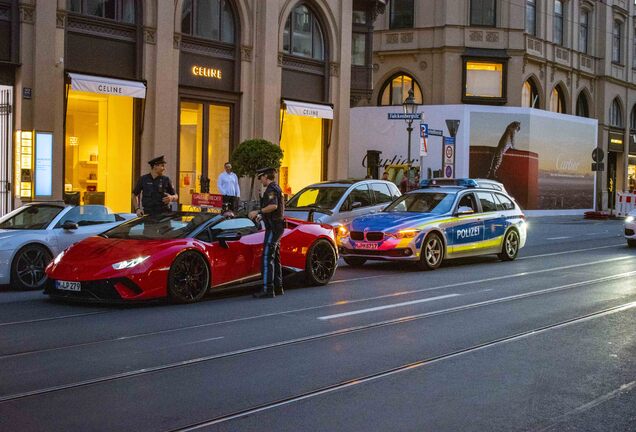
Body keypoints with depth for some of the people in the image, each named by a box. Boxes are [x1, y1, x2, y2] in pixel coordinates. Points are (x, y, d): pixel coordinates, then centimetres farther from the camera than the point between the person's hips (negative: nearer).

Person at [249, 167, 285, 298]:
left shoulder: (271, 189, -14)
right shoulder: (276, 188, 19)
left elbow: (273, 206, -31)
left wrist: (258, 212, -25)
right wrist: (262, 216, 25)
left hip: (273, 228, -11)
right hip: (277, 227, 11)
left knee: (267, 258, -13)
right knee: (275, 258, 15)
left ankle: (268, 290, -17)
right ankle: (277, 288, 21)